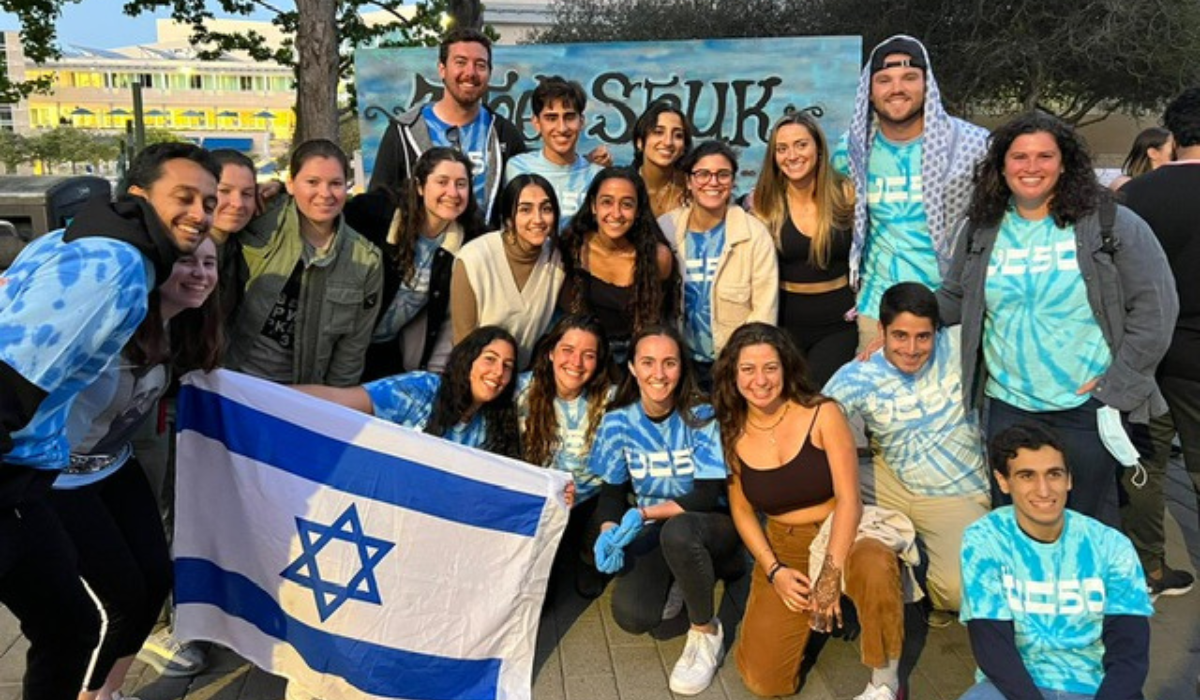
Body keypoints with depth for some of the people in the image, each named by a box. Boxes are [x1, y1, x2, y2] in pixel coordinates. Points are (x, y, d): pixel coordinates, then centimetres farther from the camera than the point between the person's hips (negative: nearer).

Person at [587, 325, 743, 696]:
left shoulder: (702, 416, -17)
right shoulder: (619, 421, -8)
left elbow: (708, 494, -17)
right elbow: (612, 488, 1)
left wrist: (643, 514, -26)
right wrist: (608, 532, -20)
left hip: (710, 523, -2)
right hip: (653, 529, 3)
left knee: (677, 531, -40)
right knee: (631, 616, -23)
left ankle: (707, 632, -11)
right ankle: (676, 584, 14)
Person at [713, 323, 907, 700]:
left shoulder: (822, 414, -12)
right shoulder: (732, 433, -3)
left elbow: (849, 499, -15)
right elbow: (742, 510, 5)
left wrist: (831, 575, -22)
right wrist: (774, 571, -7)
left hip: (841, 531, -2)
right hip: (783, 546, 3)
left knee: (875, 569, -40)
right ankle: (811, 612, 22)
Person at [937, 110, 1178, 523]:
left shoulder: (1110, 224, -4)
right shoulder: (982, 230, 5)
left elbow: (1155, 306, -4)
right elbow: (953, 300, 13)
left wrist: (1118, 385, -9)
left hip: (1087, 406, -2)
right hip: (1008, 405, 3)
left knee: (1089, 521, 10)